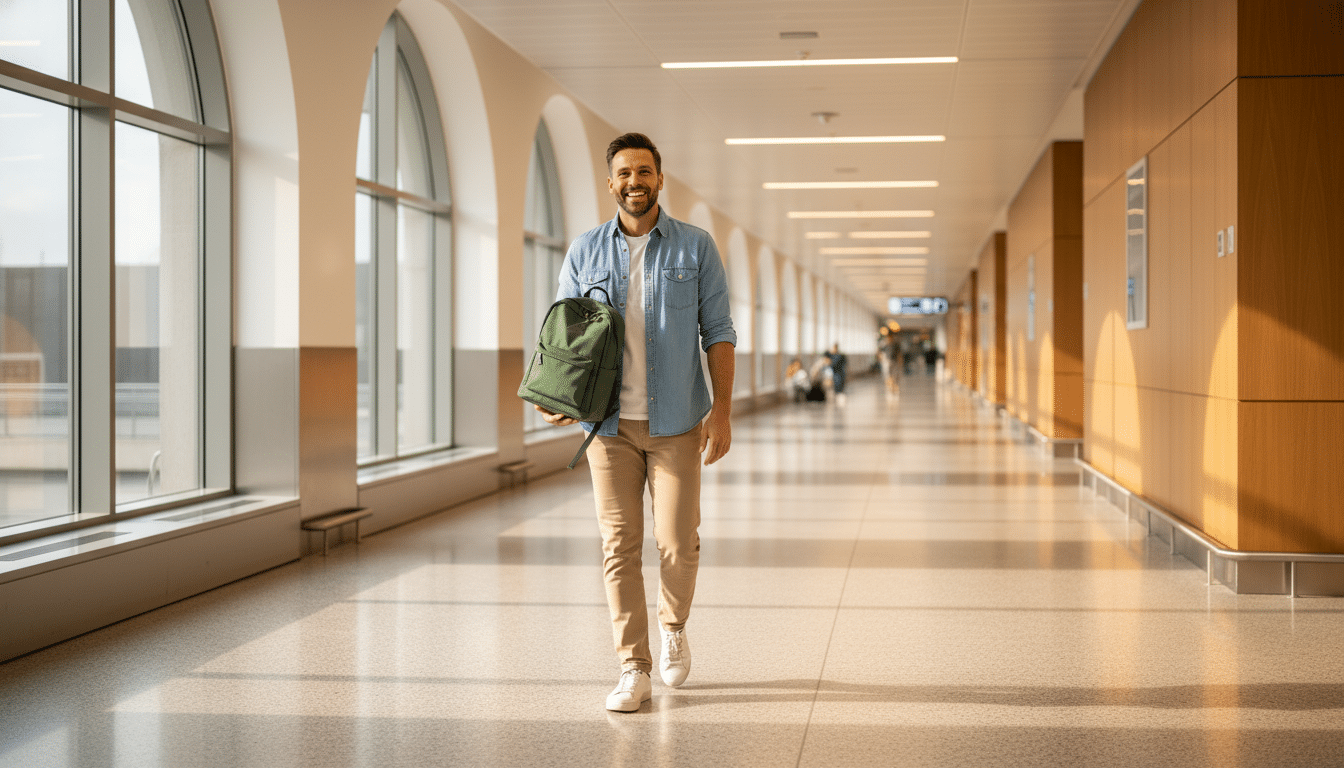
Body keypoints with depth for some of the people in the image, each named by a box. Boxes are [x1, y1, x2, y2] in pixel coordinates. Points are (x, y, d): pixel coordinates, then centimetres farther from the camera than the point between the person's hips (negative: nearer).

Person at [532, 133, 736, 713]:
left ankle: (673, 626, 30)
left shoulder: (695, 247, 2)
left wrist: (722, 410, -7)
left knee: (677, 543, -1)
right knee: (619, 545, 0)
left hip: (676, 422, -1)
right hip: (610, 423, 1)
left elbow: (718, 333, 2)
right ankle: (634, 671, 8)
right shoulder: (585, 252, 6)